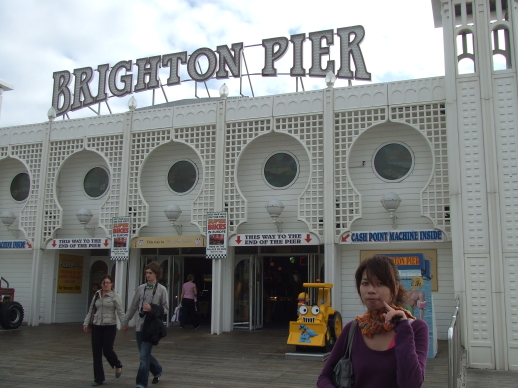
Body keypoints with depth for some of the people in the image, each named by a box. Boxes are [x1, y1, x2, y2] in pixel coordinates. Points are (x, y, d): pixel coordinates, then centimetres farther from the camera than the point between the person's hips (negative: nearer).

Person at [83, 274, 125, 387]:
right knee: (96, 352, 2)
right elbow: (91, 310, 14)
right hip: (96, 326, 5)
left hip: (110, 326, -4)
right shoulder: (96, 295, 9)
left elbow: (120, 311, -11)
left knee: (107, 350, -7)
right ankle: (98, 378, 11)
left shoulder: (115, 296, -4)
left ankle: (118, 365, 26)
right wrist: (86, 323, 7)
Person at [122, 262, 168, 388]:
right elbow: (133, 307, 14)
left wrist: (152, 308, -18)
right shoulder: (141, 288, 6)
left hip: (151, 326, -5)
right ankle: (158, 370, 40)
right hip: (140, 325, 5)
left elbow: (165, 309, -2)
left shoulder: (162, 290, -4)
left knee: (144, 356, -8)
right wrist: (125, 322, 17)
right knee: (145, 354, 15)